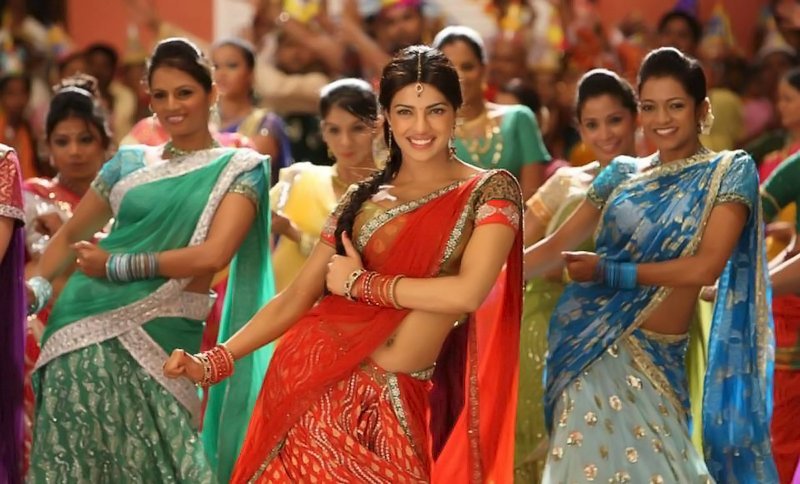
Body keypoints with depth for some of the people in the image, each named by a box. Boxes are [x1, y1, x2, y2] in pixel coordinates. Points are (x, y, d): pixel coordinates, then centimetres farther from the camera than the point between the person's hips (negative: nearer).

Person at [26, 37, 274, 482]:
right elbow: (71, 235, 20)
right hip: (88, 332, 3)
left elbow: (213, 254, -13)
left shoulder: (238, 170, 1)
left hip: (164, 339, -3)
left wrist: (117, 265, -8)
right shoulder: (129, 162, 12)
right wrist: (35, 289, 3)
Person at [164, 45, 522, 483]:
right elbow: (297, 296, 10)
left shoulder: (489, 191, -2)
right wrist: (211, 362, 0)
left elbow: (469, 293, -15)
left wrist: (361, 283, -5)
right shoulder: (362, 198, 10)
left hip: (392, 404, -2)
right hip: (314, 386, 2)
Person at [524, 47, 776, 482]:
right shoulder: (622, 174, 10)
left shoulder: (729, 172, -3)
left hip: (653, 356, -3)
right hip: (589, 344, 3)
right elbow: (556, 246, 12)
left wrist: (607, 271, -12)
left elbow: (705, 268, -14)